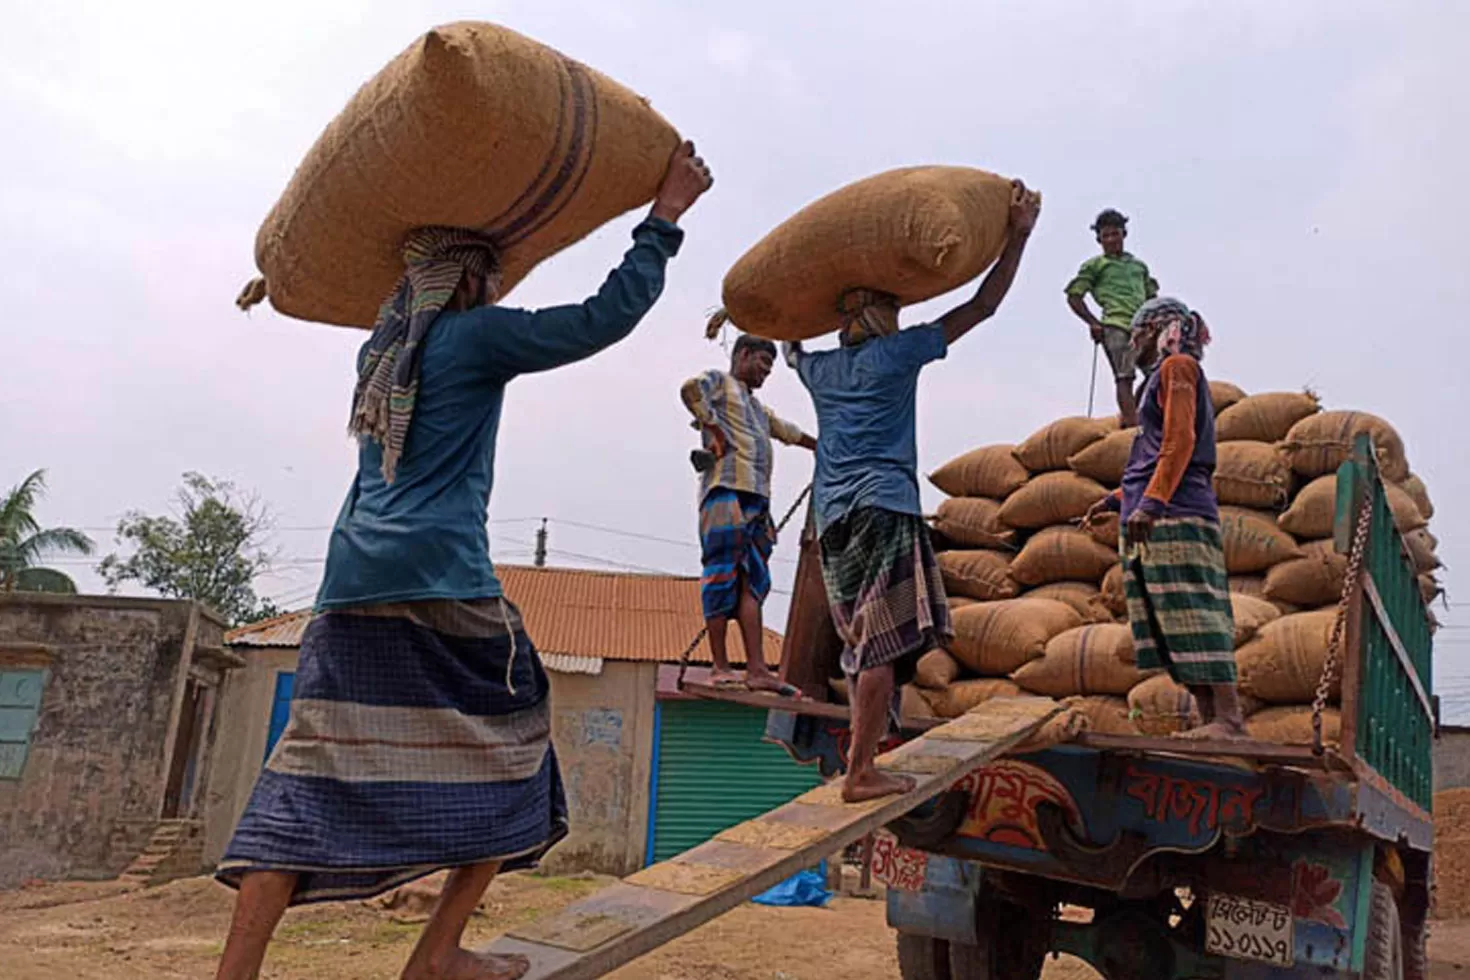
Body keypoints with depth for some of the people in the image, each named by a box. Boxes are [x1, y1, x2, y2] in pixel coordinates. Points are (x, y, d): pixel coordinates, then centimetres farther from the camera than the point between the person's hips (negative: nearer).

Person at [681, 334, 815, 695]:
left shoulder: (757, 407, 34)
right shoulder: (720, 381, 9)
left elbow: (788, 431, 44)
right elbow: (691, 388, -13)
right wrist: (716, 431, -13)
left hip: (756, 497, 9)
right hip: (728, 490, -8)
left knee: (753, 583, -1)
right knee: (723, 576, -10)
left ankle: (756, 669, -5)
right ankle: (720, 667, -9)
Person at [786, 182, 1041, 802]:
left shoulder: (819, 367, 16)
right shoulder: (898, 352, 1)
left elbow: (792, 347, 42)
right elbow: (981, 307, 5)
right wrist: (1018, 236, 11)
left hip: (833, 515, 7)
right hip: (885, 506, -7)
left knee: (864, 643, 11)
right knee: (884, 643, -8)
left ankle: (863, 765, 13)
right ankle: (859, 774, -9)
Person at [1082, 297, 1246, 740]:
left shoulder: (1176, 365, 0)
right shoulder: (1167, 374, 27)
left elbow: (1180, 442, -13)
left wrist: (1151, 502, -22)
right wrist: (1119, 497, 30)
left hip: (1176, 512, -9)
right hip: (1159, 516, 9)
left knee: (1192, 615, -13)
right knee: (1178, 621, 5)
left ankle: (1229, 718, -14)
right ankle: (1210, 718, 5)